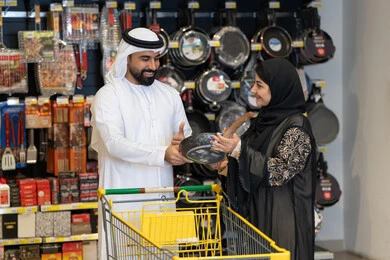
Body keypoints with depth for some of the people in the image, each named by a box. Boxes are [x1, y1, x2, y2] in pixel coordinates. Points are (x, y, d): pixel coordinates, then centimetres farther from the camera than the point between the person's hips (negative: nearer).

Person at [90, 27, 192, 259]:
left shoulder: (170, 94, 10)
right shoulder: (108, 96, -6)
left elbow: (187, 137, 8)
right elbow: (114, 143, -19)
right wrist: (162, 153, -30)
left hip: (162, 195, 5)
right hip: (125, 198, -4)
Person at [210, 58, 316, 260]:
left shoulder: (296, 127, -13)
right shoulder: (263, 120, 10)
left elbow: (279, 171, -21)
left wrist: (239, 151, -25)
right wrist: (227, 166, 3)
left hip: (283, 218, -7)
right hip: (257, 213, 7)